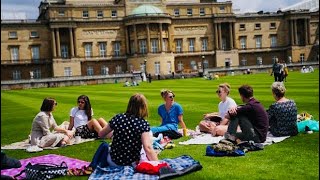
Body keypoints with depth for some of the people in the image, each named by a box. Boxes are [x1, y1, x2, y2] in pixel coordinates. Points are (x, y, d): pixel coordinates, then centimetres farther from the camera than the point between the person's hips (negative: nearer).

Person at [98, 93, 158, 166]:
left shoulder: (118, 118, -10)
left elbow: (101, 134, 5)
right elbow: (148, 148, -30)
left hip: (113, 161, 2)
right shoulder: (143, 124, -20)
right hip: (132, 164, -2)